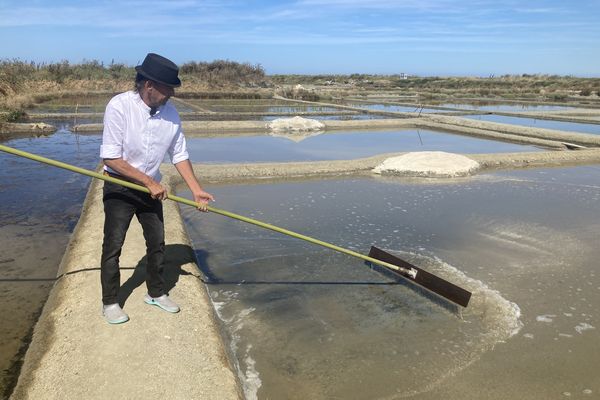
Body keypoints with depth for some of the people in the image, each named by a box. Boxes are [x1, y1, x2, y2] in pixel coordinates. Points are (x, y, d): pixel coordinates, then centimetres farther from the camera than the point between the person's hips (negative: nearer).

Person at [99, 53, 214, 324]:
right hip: (119, 187, -5)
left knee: (157, 243, 11)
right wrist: (150, 182, -22)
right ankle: (109, 302, 19)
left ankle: (156, 293, 30)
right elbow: (110, 158, -22)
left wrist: (196, 189, -8)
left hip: (151, 187, 5)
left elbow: (179, 155, 0)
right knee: (113, 246, 1)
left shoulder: (170, 112, -8)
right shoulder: (120, 106, -22)